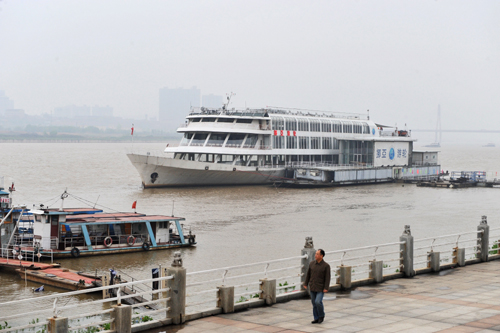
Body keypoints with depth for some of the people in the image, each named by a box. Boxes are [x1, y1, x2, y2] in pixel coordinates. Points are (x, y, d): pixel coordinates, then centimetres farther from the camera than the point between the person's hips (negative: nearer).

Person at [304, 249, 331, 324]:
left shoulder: (326, 266, -10)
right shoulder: (312, 263, 2)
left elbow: (327, 277, -12)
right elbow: (308, 274, 10)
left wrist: (326, 288, -17)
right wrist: (305, 284, 10)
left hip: (321, 288, -5)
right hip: (312, 287, 5)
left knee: (318, 302, -17)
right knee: (314, 303, 7)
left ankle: (321, 316, 6)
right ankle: (316, 318, 17)